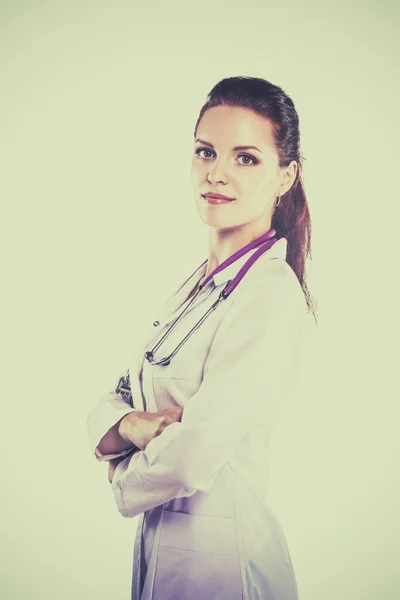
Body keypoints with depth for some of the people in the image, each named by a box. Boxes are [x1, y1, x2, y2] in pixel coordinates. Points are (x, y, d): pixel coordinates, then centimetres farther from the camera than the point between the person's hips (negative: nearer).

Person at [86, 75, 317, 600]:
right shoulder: (201, 281, 5)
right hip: (158, 540, 8)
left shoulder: (273, 296, -23)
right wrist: (132, 427, -19)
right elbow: (114, 400, 4)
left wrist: (126, 477, -8)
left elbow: (191, 459, -28)